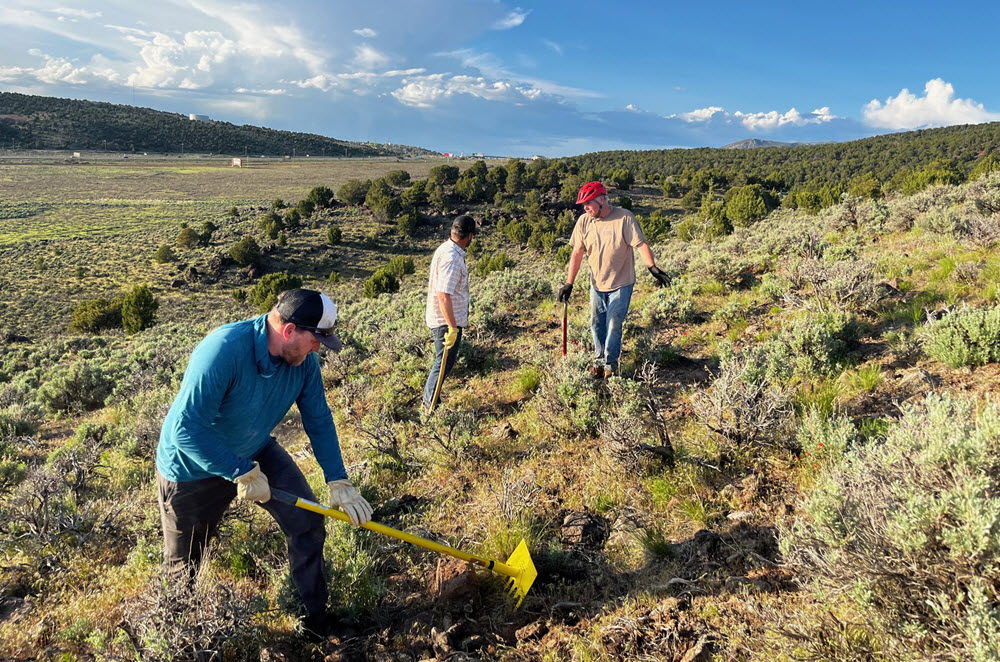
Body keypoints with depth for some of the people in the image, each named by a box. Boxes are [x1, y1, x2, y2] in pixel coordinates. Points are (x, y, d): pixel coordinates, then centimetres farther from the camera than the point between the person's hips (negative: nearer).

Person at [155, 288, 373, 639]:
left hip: (256, 452, 5)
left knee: (308, 524, -6)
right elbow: (186, 428, -36)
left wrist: (338, 481, -11)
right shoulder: (224, 350, -37)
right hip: (193, 465, -5)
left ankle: (317, 617, 13)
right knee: (183, 566, 14)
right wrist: (243, 474, -30)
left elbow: (319, 420, -7)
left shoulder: (303, 359, -17)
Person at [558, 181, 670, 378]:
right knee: (597, 324, 12)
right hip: (597, 283, 4)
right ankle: (599, 360, 31)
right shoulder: (584, 221, -5)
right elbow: (577, 253, -2)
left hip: (621, 283, -4)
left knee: (614, 325, -1)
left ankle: (610, 364, 17)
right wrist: (569, 283, -4)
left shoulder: (624, 218, -15)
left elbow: (641, 244, -16)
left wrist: (653, 268, -26)